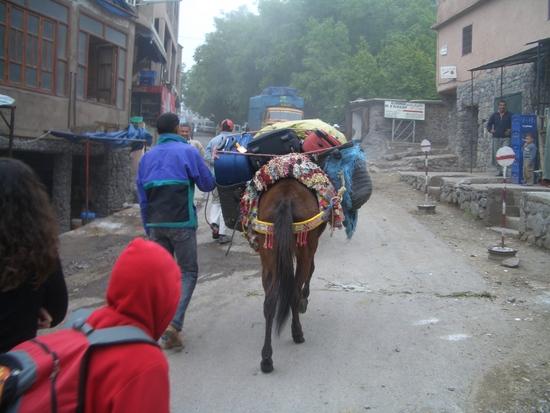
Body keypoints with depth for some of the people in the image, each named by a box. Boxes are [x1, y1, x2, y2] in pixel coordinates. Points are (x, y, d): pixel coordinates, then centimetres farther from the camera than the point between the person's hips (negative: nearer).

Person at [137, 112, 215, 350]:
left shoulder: (147, 157, 10)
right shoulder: (188, 152, -5)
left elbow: (142, 196, 13)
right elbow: (208, 184, 0)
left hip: (155, 224, 5)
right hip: (182, 223, -5)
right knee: (188, 271, 5)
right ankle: (173, 324, -9)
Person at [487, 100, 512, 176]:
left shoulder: (509, 115, 5)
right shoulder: (494, 115, 12)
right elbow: (489, 124, 13)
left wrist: (510, 130, -14)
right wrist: (490, 130, -6)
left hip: (506, 138, -3)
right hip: (496, 138, 3)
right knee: (497, 155, 4)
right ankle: (500, 171, 12)